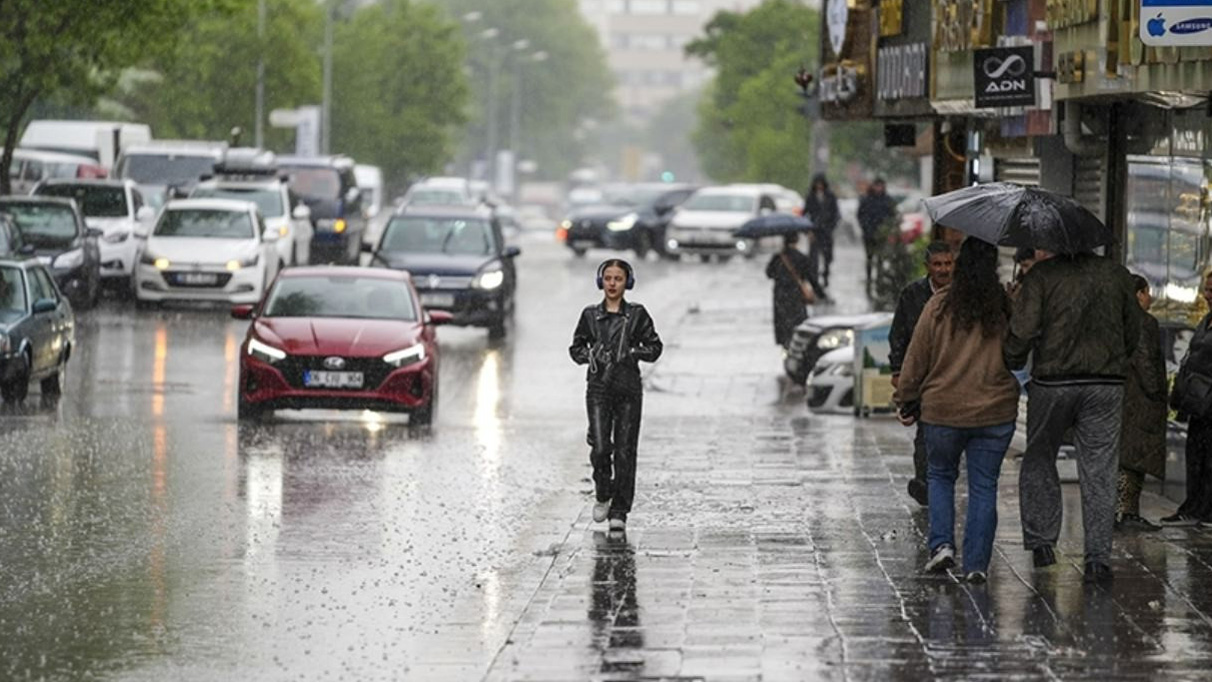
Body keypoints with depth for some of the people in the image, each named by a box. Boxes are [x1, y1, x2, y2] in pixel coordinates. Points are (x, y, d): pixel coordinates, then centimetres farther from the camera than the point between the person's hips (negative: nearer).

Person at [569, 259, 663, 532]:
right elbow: (576, 347, 13)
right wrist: (589, 355, -7)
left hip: (628, 387, 0)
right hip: (599, 387, 0)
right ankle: (602, 494, 17)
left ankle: (619, 511, 5)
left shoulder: (637, 315, 3)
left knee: (624, 450, -2)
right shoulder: (590, 315, 7)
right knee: (600, 448, -11)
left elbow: (654, 347, 6)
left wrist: (635, 352, -12)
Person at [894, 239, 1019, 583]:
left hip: (942, 412, -1)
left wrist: (906, 400, 10)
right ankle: (976, 563, 5)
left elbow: (916, 358, -1)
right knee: (984, 486, 8)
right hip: (995, 413, 1)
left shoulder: (939, 306, -8)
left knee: (941, 475, 20)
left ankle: (942, 543, 3)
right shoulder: (1007, 307, -5)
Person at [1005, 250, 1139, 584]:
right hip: (1106, 386, 2)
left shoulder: (1042, 275, -7)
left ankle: (1041, 540, 13)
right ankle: (1098, 557, 2)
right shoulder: (1117, 274, 4)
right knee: (1099, 472, 5)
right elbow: (1133, 333, 10)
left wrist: (1009, 365, 2)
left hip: (1052, 383, -2)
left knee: (1039, 460, 17)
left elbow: (1023, 331, -15)